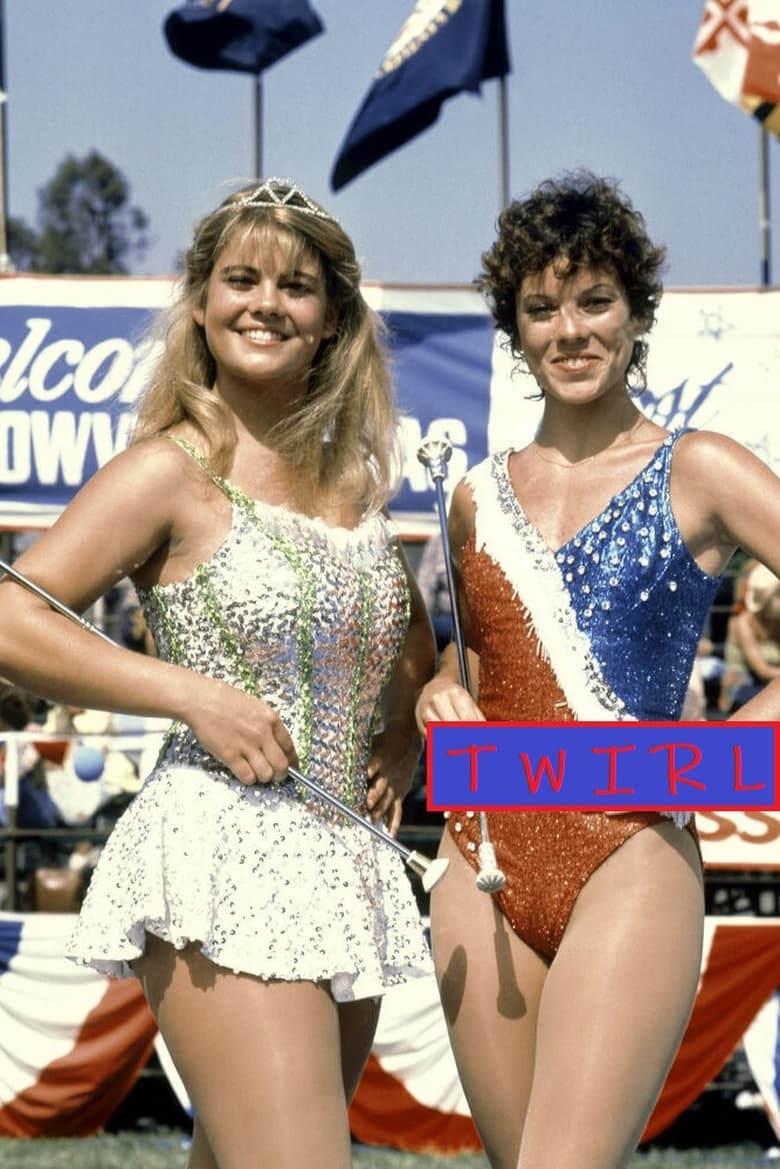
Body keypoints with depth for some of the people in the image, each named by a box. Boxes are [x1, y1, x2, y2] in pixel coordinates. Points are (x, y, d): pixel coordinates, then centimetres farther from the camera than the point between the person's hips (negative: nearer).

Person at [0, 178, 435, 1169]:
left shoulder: (354, 478, 15)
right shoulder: (174, 473, -4)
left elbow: (410, 639, 33)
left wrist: (401, 731, 14)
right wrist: (196, 695, -14)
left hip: (346, 866, 7)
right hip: (222, 861, -7)